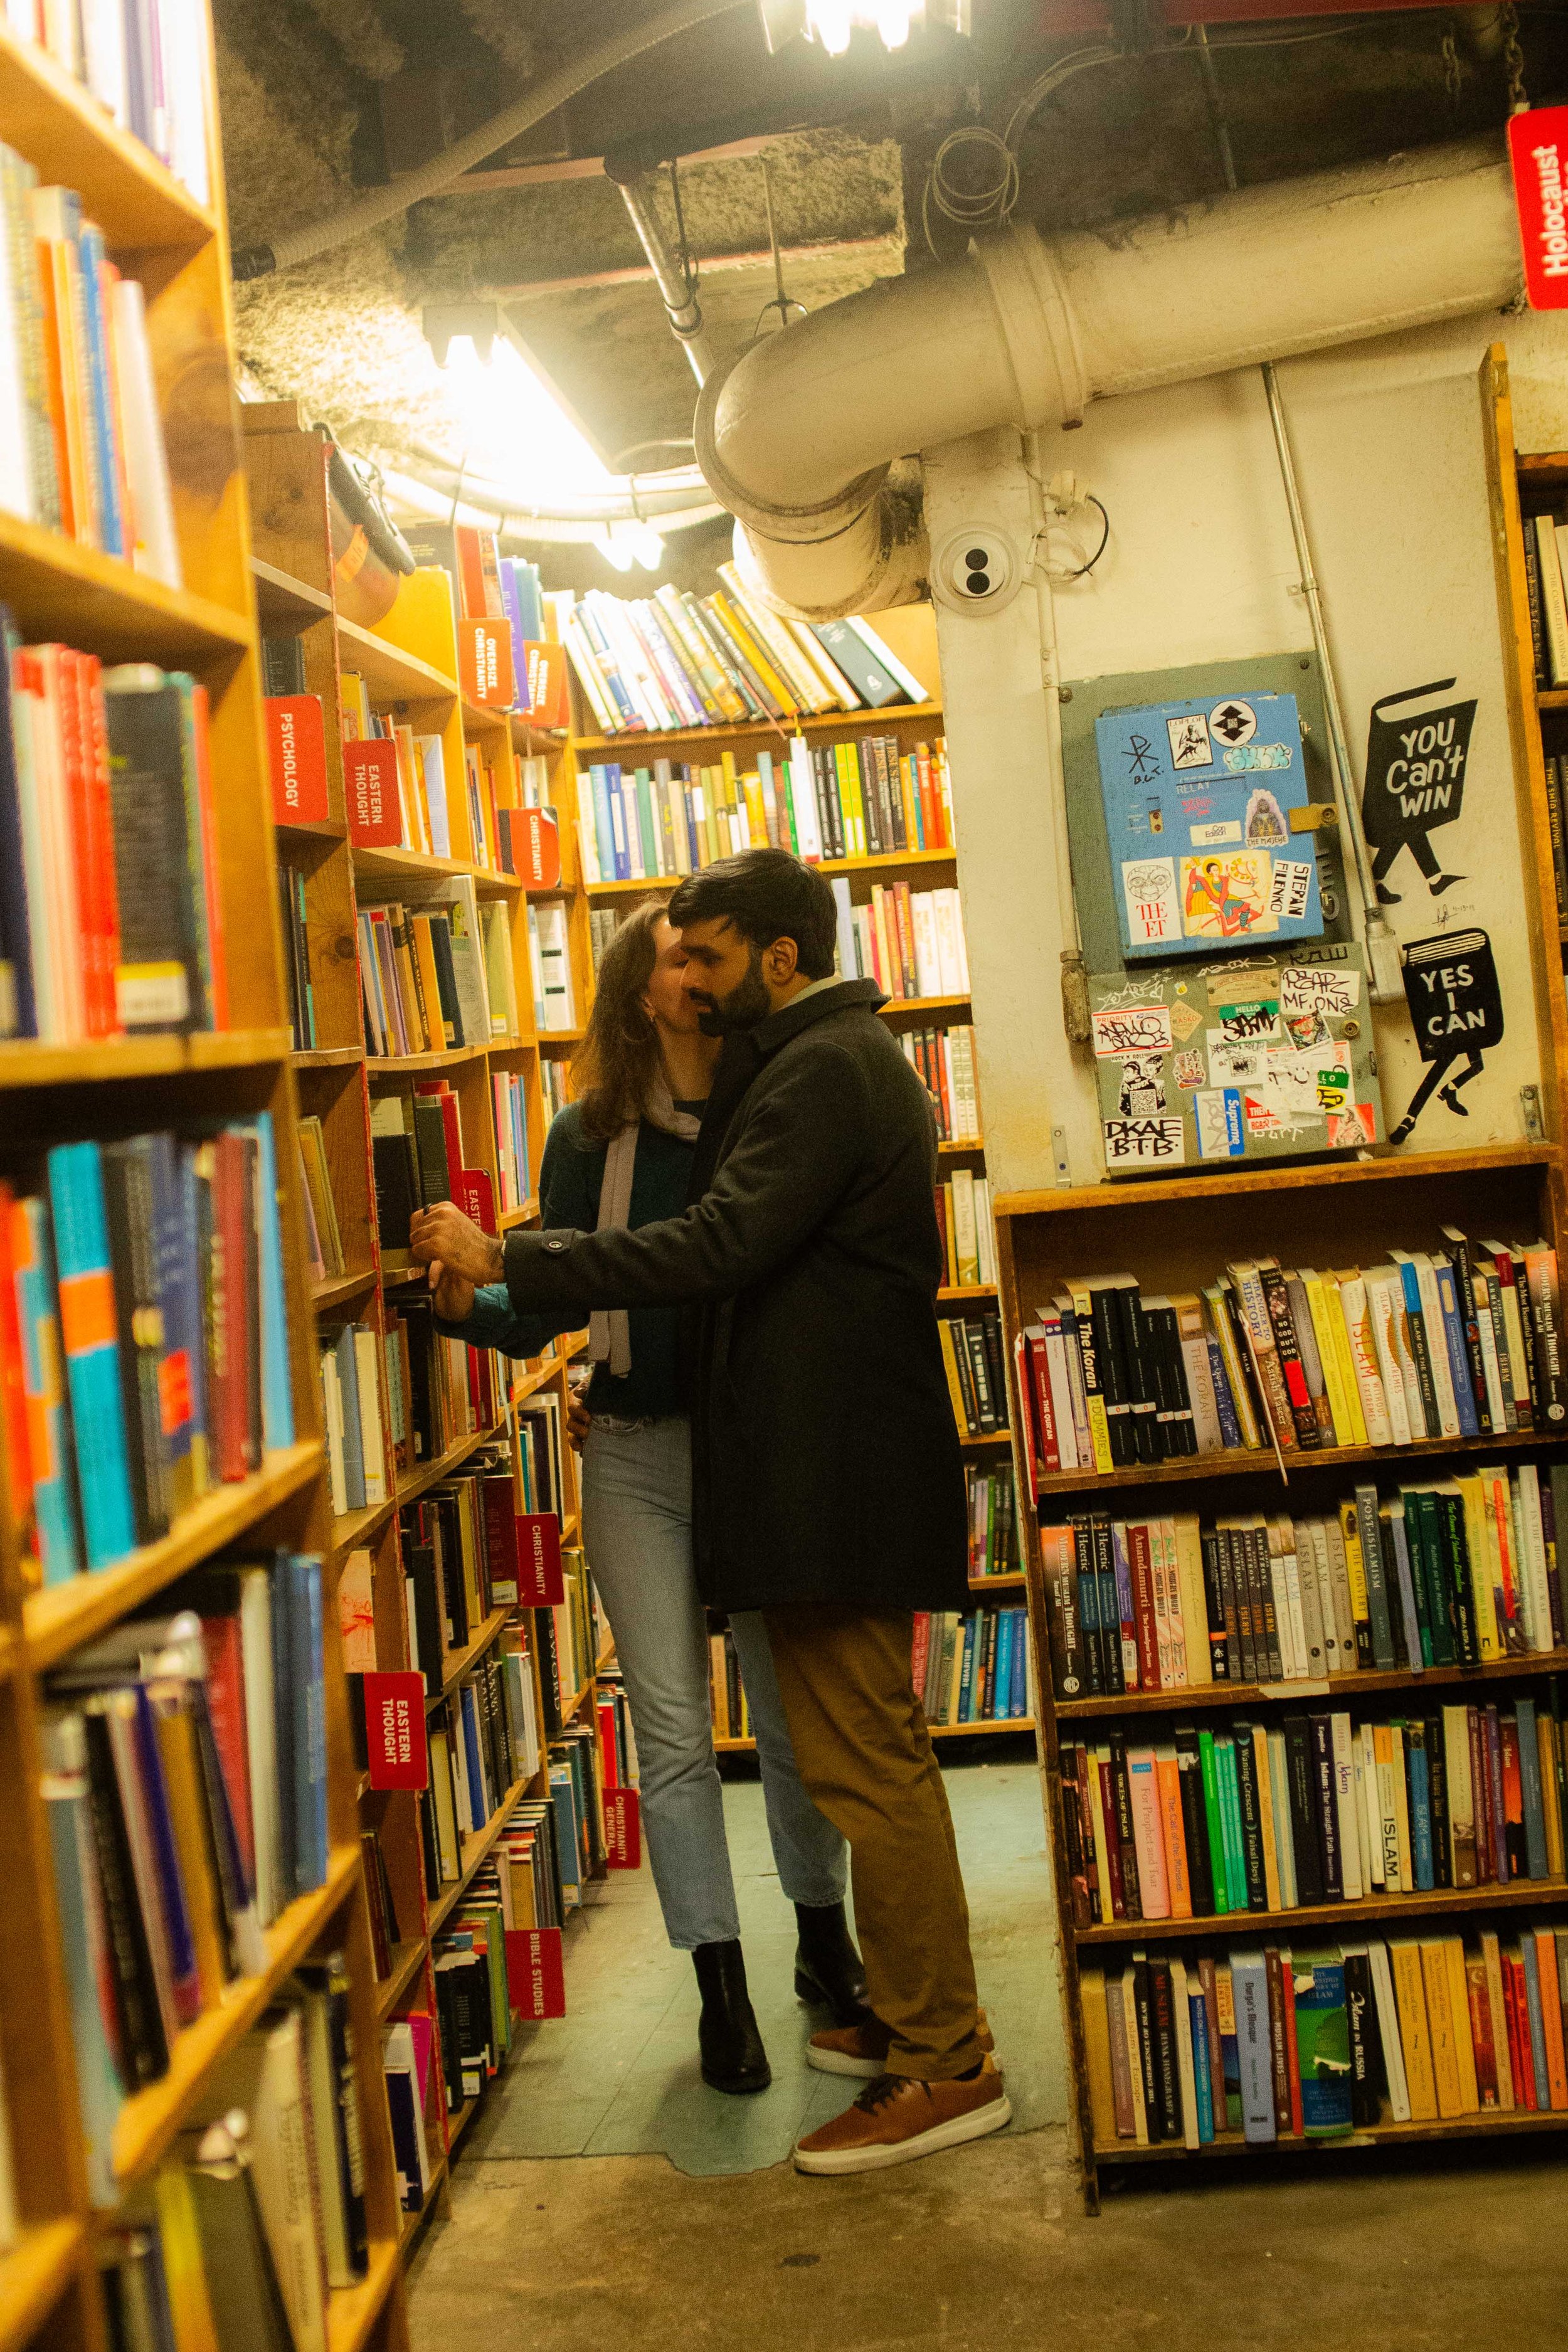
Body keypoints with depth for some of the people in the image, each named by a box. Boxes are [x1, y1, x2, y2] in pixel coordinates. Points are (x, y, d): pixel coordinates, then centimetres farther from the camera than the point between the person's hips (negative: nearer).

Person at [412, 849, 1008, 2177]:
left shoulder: (821, 1072, -16)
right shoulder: (838, 1057, 18)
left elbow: (717, 1245, -25)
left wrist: (504, 1261, -23)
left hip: (832, 1473, -11)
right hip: (839, 1464, 11)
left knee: (864, 1765, -5)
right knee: (872, 1756, 17)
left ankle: (946, 2066, 4)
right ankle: (912, 2015, 29)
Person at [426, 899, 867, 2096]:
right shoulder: (592, 1135, 0)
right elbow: (552, 1306, 0)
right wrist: (467, 1300, -17)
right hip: (639, 1454, 0)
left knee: (797, 1713, 10)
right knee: (673, 1728, 2)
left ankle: (825, 1939, 32)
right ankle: (723, 1985, 15)